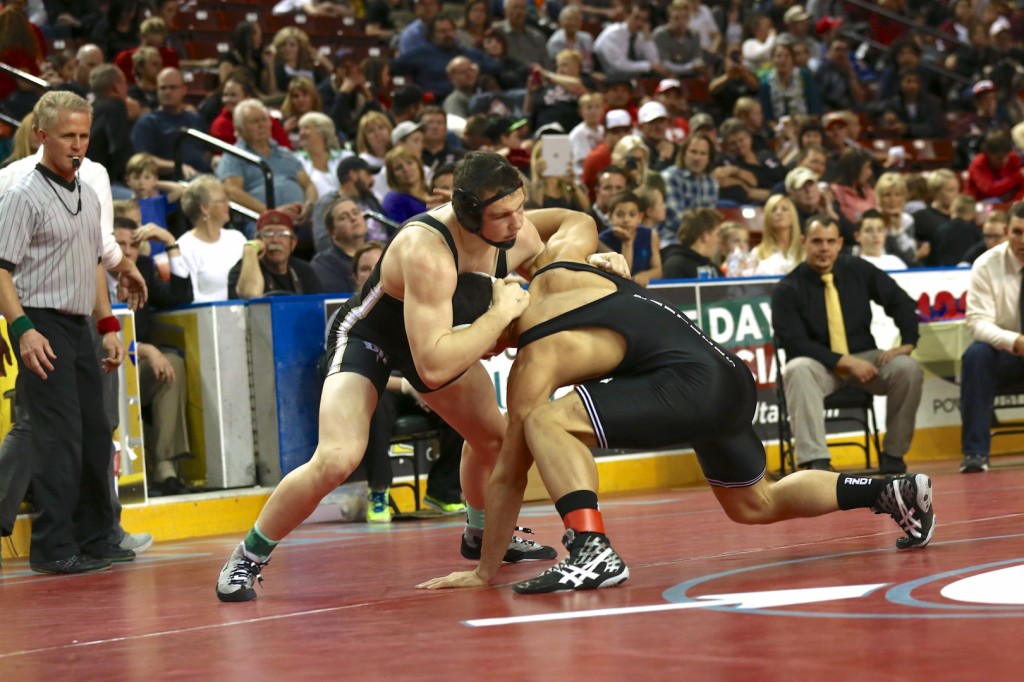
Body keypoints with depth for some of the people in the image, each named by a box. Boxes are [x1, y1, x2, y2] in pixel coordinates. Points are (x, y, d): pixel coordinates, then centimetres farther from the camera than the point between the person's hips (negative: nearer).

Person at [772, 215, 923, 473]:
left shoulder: (858, 271, 3)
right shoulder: (788, 289, -8)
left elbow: (901, 302, 8)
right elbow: (795, 343, -15)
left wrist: (907, 343, -8)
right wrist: (845, 362, -23)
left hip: (863, 358, 3)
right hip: (818, 365, -3)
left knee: (908, 369, -24)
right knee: (798, 370, -37)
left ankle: (893, 455, -8)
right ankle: (815, 460, -42)